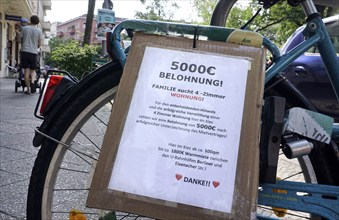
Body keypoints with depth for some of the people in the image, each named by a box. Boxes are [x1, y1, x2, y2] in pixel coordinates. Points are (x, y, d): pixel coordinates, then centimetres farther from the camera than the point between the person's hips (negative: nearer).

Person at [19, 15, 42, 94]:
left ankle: (28, 89, 3)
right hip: (34, 52, 0)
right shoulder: (39, 31, 3)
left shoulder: (24, 28, 4)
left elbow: (20, 39, 10)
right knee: (33, 70, 11)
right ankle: (32, 82, -17)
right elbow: (39, 44, 6)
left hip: (25, 51, 0)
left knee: (26, 70, 4)